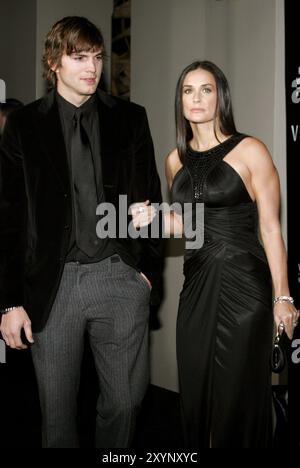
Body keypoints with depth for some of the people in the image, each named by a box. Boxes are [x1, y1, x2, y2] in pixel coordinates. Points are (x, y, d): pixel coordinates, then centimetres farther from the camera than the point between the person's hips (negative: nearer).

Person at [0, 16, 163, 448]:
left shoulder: (130, 118, 5)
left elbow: (149, 198, 9)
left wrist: (149, 268, 3)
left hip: (120, 278, 1)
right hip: (52, 283, -1)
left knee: (125, 400, 12)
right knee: (57, 411, 11)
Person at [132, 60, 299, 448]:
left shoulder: (250, 151, -5)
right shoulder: (176, 160, 10)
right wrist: (153, 217, -1)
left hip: (243, 283, -5)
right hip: (196, 284, 5)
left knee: (239, 392, 4)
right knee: (196, 390, 12)